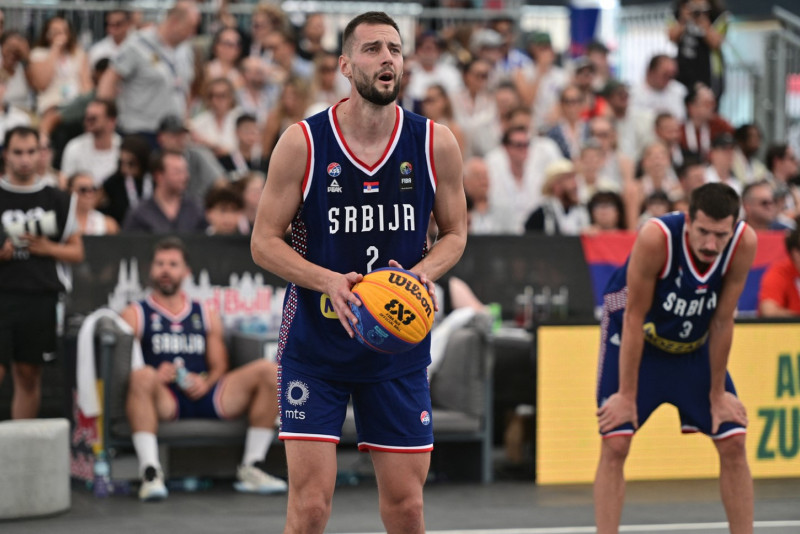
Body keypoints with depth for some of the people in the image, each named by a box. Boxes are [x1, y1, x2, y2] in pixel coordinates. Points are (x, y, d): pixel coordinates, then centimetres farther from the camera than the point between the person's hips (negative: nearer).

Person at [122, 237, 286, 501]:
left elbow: (220, 365, 18)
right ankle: (150, 473, -46)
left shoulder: (206, 315, 25)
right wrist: (156, 376, -20)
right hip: (164, 401, -4)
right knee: (142, 376, -39)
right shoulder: (135, 315, 13)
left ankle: (251, 469, -15)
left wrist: (206, 382, -5)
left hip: (204, 397, 4)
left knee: (268, 371, -14)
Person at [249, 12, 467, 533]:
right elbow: (265, 241, -4)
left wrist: (423, 272, -14)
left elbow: (455, 232, 9)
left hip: (399, 347, 2)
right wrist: (328, 280, -22)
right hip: (314, 347, -2)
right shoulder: (302, 143, -8)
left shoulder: (435, 144, -3)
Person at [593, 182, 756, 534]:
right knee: (615, 444, -13)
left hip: (695, 345, 4)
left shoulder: (744, 244, -25)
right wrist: (627, 396, -21)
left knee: (734, 443, -1)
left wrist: (718, 395, -7)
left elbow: (722, 322, -14)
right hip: (634, 340, -4)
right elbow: (634, 318, -25)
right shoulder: (656, 238, -35)